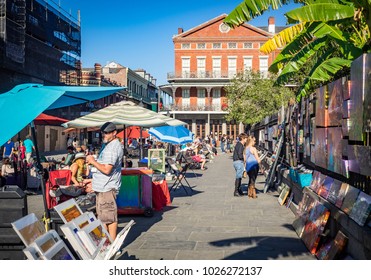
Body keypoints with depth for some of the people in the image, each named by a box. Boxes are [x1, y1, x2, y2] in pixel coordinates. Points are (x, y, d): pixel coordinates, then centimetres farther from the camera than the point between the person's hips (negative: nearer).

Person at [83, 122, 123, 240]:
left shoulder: (114, 147, -17)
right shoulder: (106, 145, 17)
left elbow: (106, 170, -25)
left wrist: (93, 161, -13)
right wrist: (93, 181, 21)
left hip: (108, 188, -11)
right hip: (102, 187, 11)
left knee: (109, 217, -5)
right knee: (103, 217, 17)